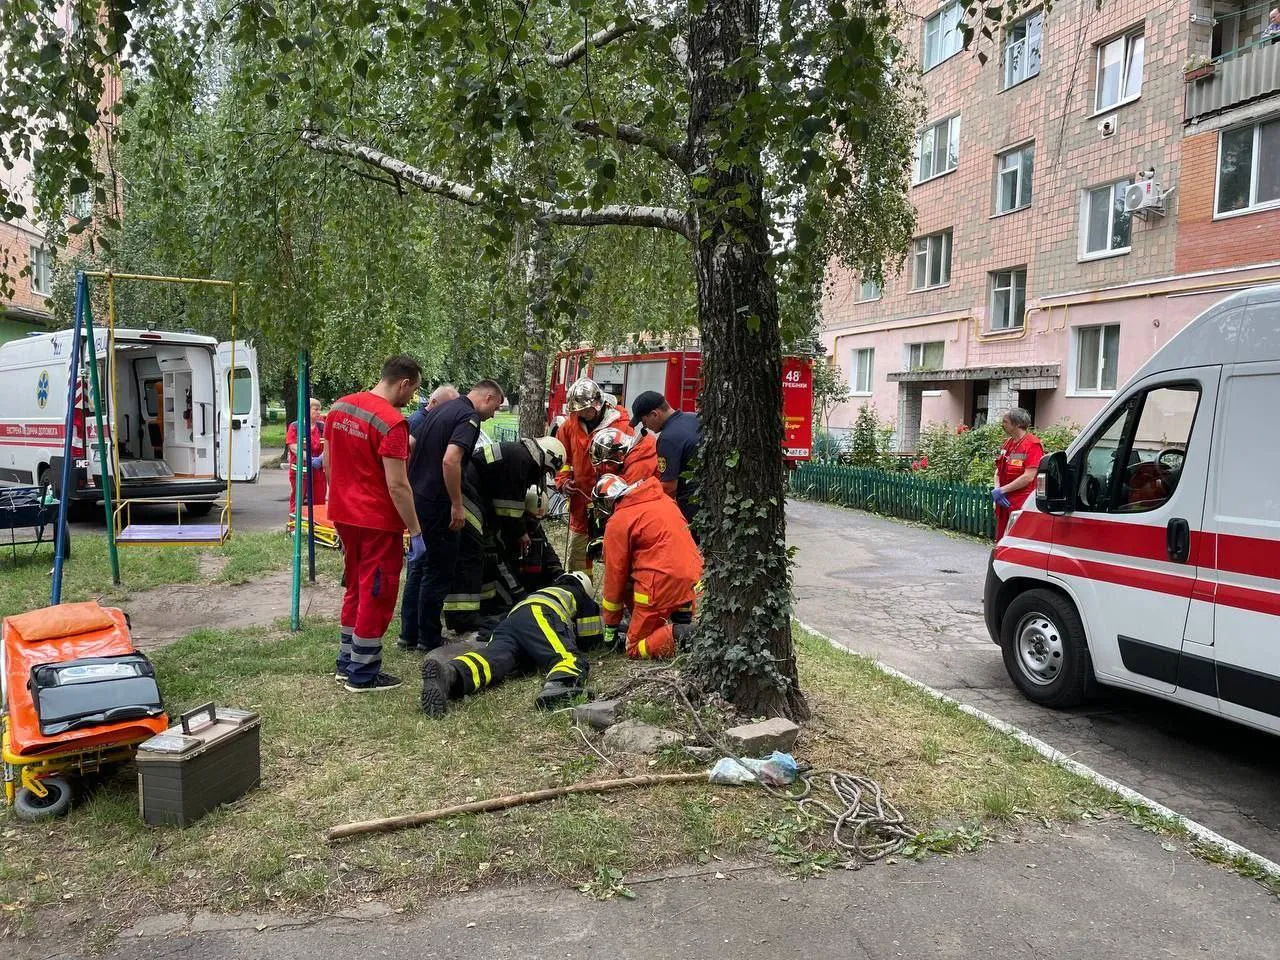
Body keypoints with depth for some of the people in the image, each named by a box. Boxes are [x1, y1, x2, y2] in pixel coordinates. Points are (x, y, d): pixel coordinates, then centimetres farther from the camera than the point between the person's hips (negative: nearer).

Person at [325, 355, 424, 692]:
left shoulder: (340, 407, 5)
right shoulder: (392, 422, -20)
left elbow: (328, 463, 13)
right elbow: (397, 485, -22)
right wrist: (415, 532, -15)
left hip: (344, 515, 8)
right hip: (378, 521, -8)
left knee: (356, 588, 21)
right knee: (377, 595, 4)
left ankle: (346, 663, 30)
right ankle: (363, 674, 13)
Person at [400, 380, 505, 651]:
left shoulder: (438, 410, 14)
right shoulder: (469, 418, -14)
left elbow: (409, 446, 17)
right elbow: (450, 460, -26)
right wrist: (457, 505, -21)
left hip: (416, 498, 9)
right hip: (437, 504, -9)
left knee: (418, 566, 17)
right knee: (438, 572, 2)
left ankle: (409, 633, 23)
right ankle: (429, 638, 11)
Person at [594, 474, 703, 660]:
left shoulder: (618, 522, -3)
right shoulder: (663, 499, 16)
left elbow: (615, 574, 1)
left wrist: (610, 626, 11)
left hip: (661, 582, -7)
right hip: (692, 577, 7)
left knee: (635, 649, 8)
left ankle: (678, 634, -19)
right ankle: (683, 618, 7)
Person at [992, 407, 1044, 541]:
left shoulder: (1032, 444, -10)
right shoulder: (1008, 444, 15)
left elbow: (1028, 477, -18)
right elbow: (998, 470, 19)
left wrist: (1002, 490, -14)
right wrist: (997, 489, -1)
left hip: (1022, 504, -8)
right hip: (1004, 503, 8)